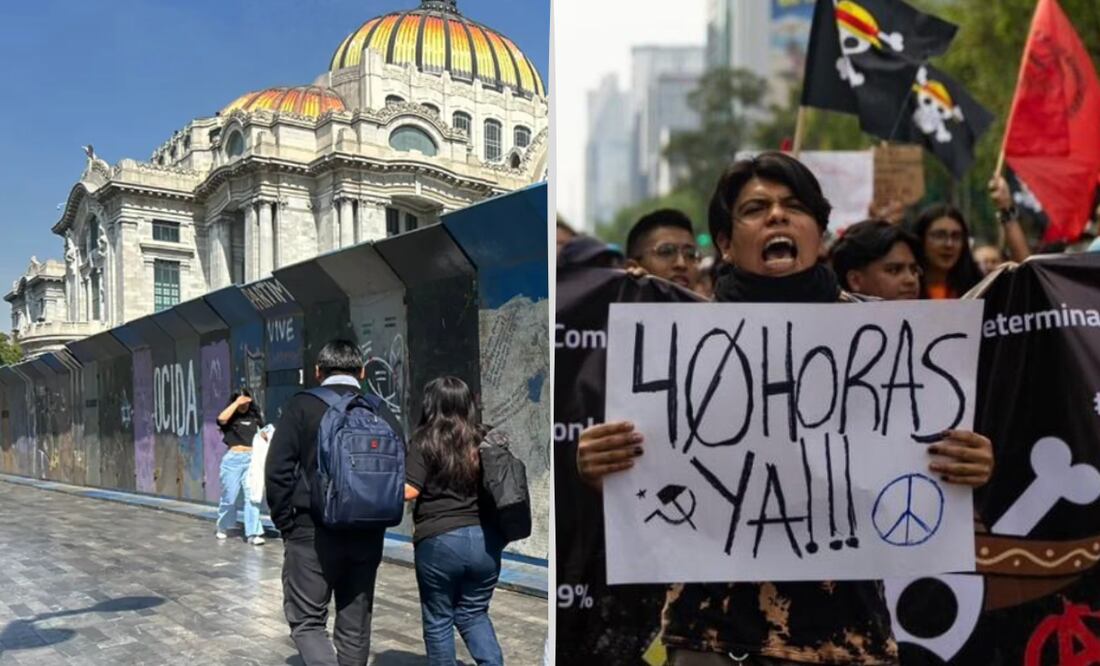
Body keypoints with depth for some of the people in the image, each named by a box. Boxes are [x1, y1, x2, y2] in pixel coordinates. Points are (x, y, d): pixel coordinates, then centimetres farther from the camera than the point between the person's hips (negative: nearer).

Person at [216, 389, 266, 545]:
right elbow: (221, 418, -21)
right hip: (233, 458, -1)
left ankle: (253, 533, -3)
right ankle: (222, 528, 31)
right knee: (229, 496, 8)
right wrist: (236, 403, -15)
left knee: (252, 496, -4)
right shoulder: (230, 417, 2)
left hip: (252, 459, 1)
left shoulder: (254, 416, 10)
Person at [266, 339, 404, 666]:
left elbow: (278, 471, -9)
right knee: (355, 626, 15)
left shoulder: (301, 406, -4)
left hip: (313, 533, -3)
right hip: (367, 536, 4)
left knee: (306, 620, 8)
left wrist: (286, 522, 2)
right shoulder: (383, 413, 4)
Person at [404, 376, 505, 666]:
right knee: (474, 614, 20)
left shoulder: (426, 441, -5)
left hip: (439, 541, -4)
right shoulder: (484, 440, 6)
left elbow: (409, 490, -11)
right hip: (485, 539, 4)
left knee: (438, 620, 13)